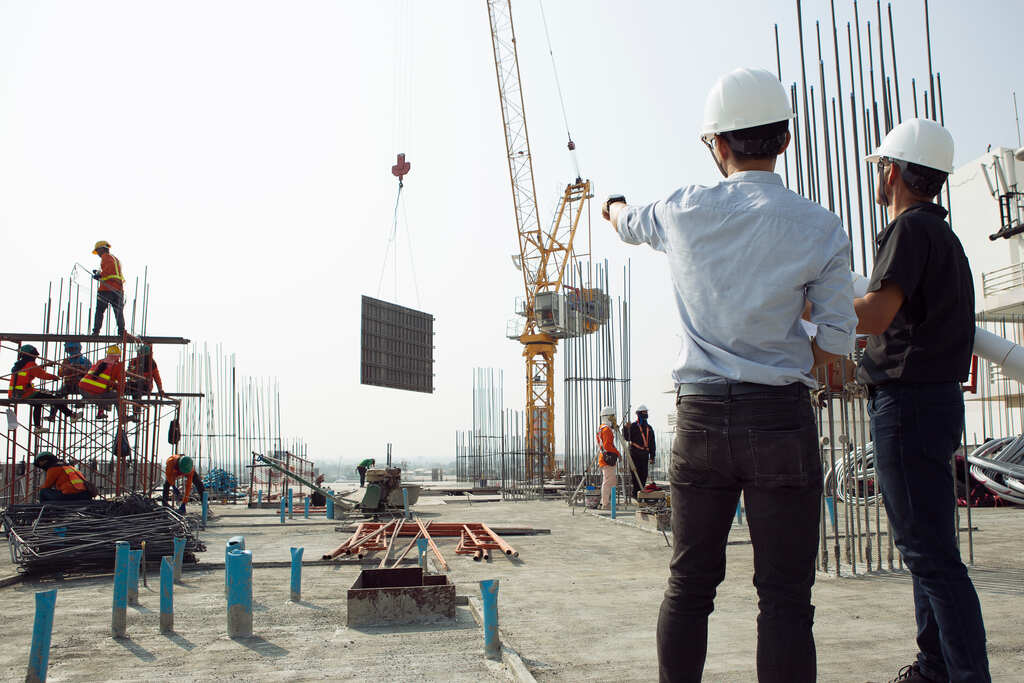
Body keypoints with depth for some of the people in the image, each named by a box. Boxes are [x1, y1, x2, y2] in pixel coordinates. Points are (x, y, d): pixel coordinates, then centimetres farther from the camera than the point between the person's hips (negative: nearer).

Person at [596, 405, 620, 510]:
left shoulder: (601, 428, 19)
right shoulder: (606, 429, -14)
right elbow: (607, 446, -20)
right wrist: (618, 453, -12)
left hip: (602, 458, 10)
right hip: (608, 459, -10)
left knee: (611, 482, 15)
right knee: (608, 482, -7)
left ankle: (604, 503, 17)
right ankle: (605, 504, -6)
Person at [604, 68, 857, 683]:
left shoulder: (684, 211, 2)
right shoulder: (820, 228, -4)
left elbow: (627, 223, 26)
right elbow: (835, 347, -1)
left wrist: (614, 205, 50)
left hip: (699, 417, 3)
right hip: (780, 418, -2)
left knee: (690, 585, 13)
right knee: (785, 596, 3)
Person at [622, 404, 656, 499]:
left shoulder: (649, 428, 16)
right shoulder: (633, 426, 2)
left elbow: (652, 444, 18)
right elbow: (627, 438, -10)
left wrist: (652, 457, 14)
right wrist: (626, 429, -25)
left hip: (645, 456, 5)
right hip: (635, 455, -4)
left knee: (644, 475, 3)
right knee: (636, 475, -7)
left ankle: (640, 492, 13)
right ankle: (636, 493, 0)